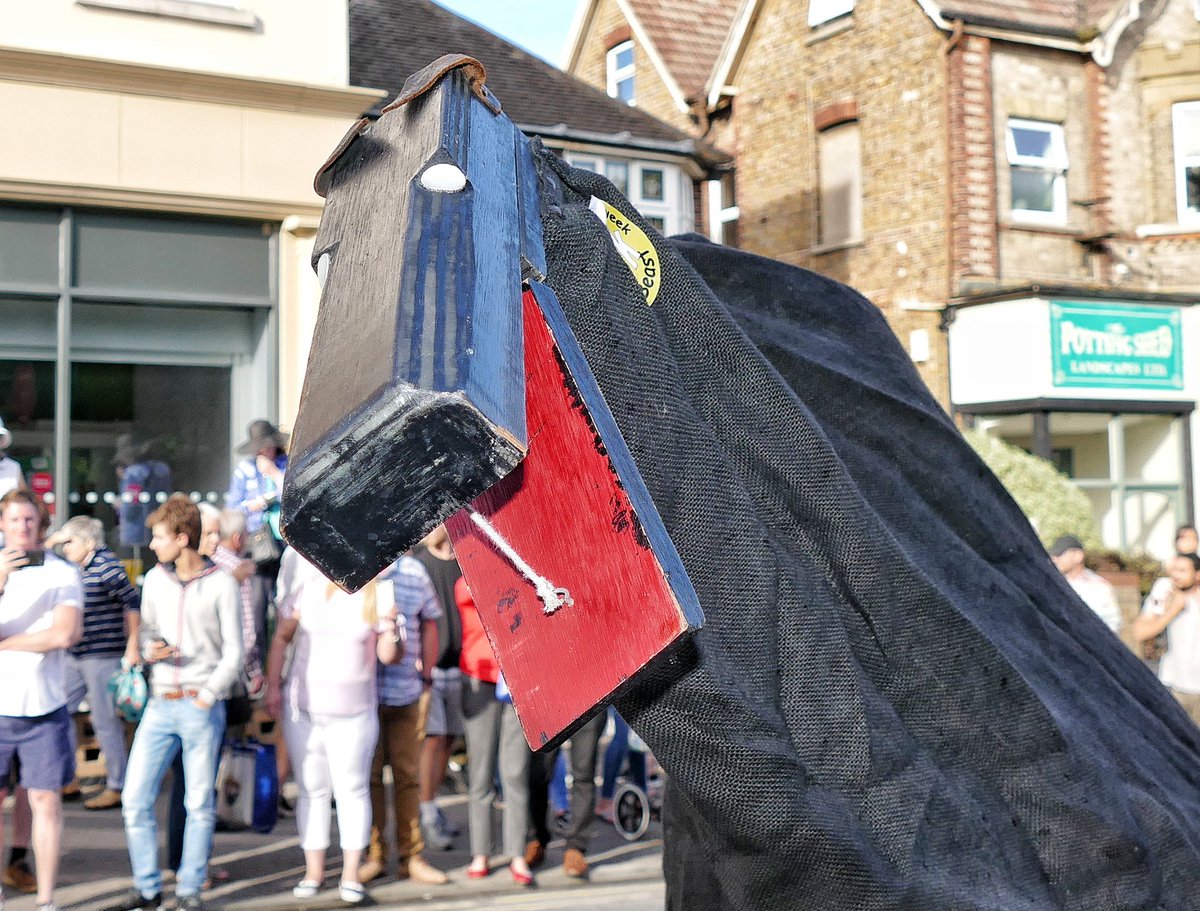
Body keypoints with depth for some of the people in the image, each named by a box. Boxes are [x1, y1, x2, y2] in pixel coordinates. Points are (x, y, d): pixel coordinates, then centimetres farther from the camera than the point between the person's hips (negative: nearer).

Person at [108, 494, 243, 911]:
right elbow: (145, 629, 18)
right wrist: (148, 649, -4)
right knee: (135, 797, 2)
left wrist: (207, 697, -11)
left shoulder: (221, 584, -5)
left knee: (200, 803, 4)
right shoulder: (155, 579, 8)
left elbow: (233, 653, -3)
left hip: (202, 707, -4)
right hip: (159, 704, 4)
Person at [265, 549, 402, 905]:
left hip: (354, 712, -1)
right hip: (302, 707, 1)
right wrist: (273, 686, -1)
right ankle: (313, 871, 21)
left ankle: (351, 875, 10)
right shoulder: (308, 586, -1)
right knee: (312, 790, 10)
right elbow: (281, 637, 6)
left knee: (352, 790, 2)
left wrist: (391, 630, -23)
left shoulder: (380, 594, -3)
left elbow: (388, 657, -3)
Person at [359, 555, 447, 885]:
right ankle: (373, 855, 17)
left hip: (407, 693, 3)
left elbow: (429, 625, 13)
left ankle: (411, 857, 18)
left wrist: (426, 678, 13)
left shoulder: (413, 571, 4)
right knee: (368, 775, 5)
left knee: (408, 774, 9)